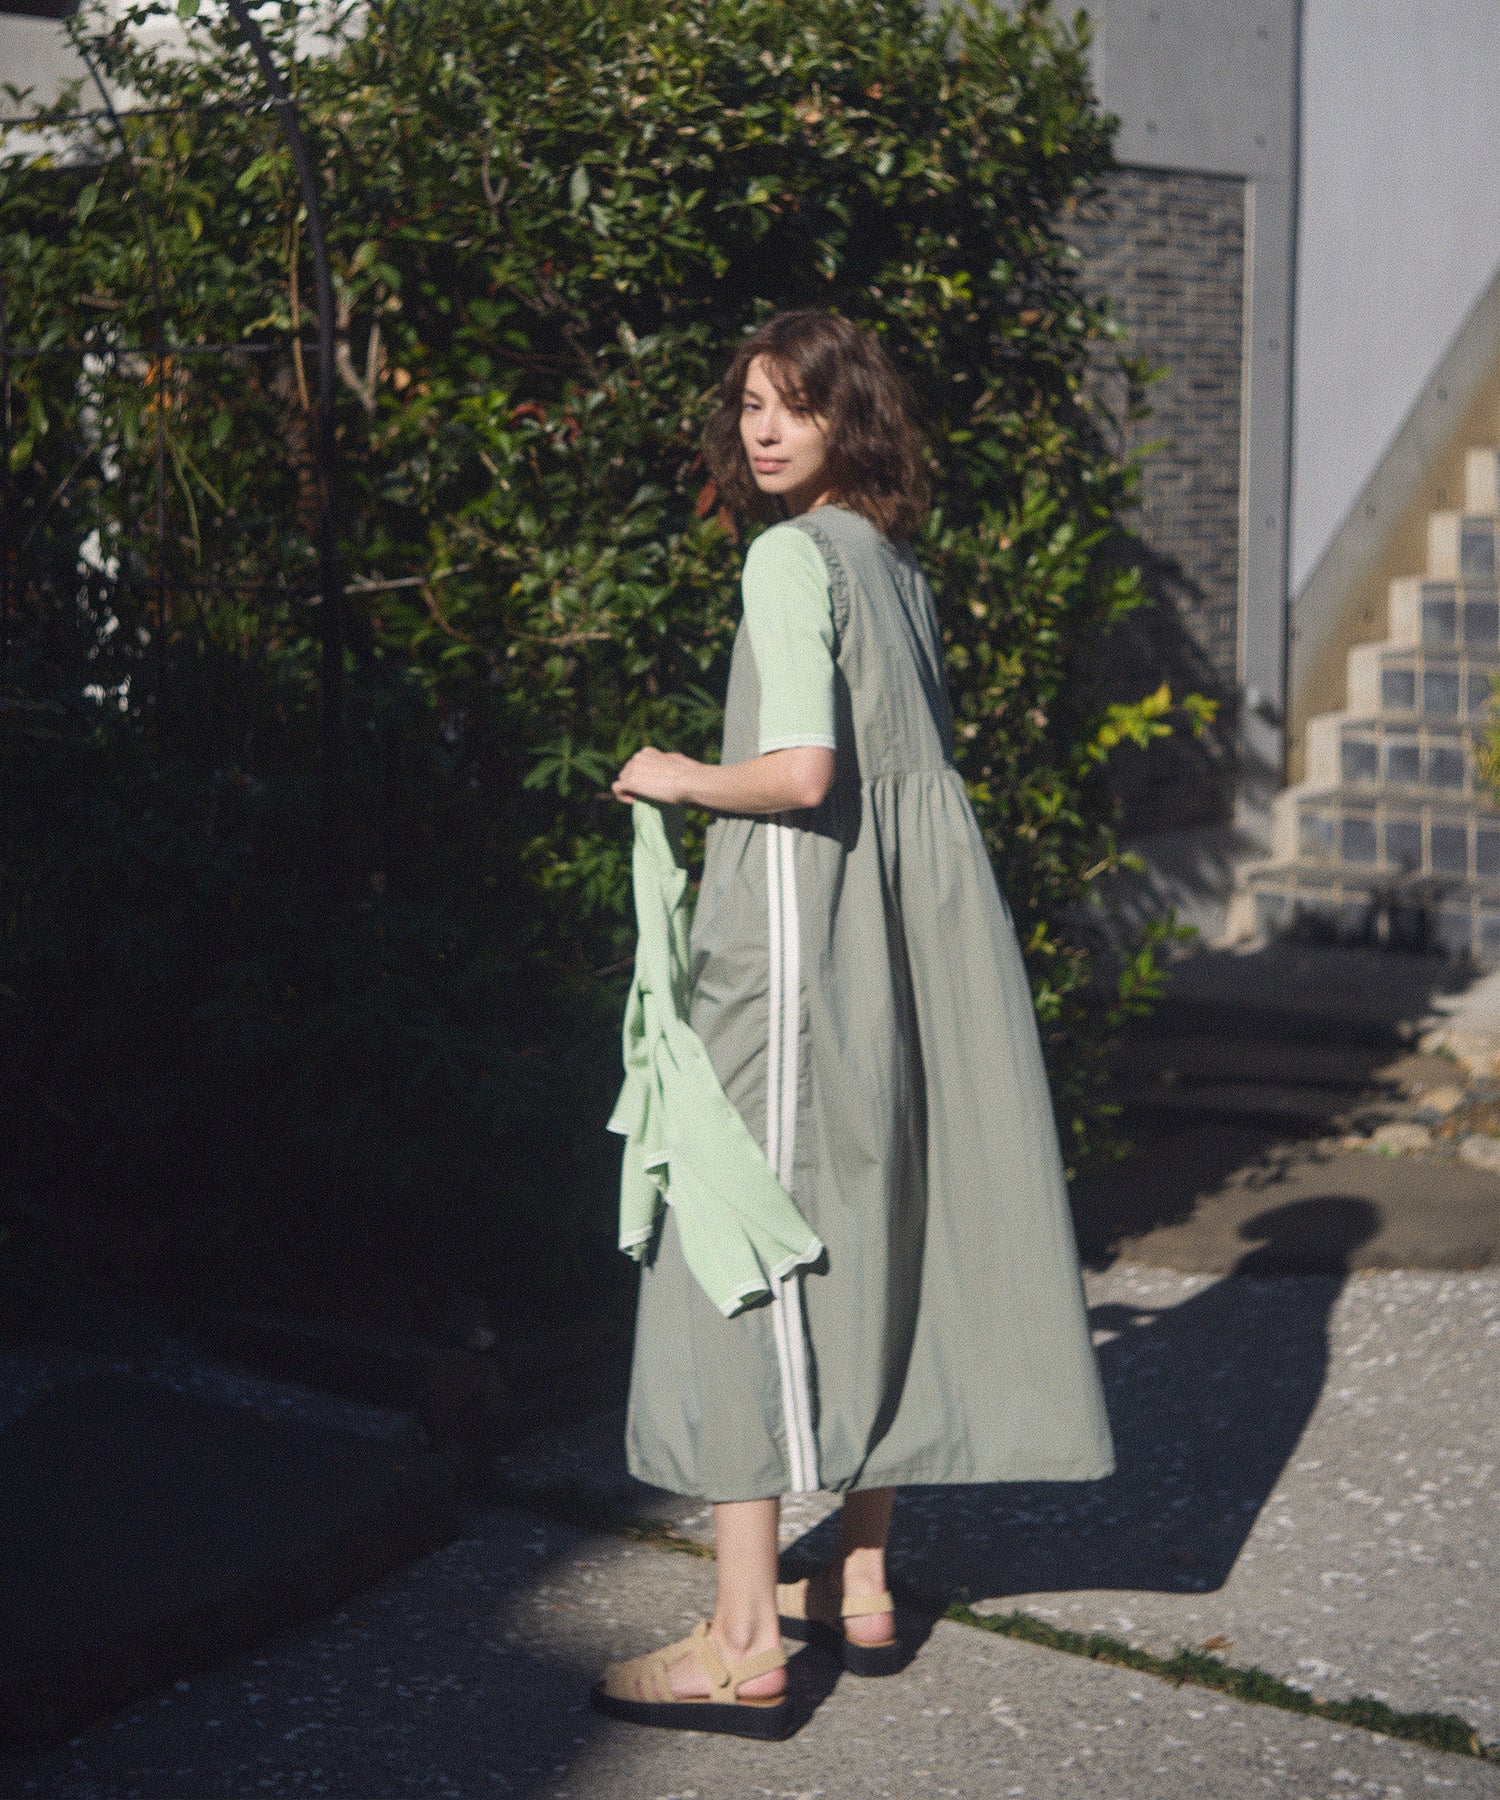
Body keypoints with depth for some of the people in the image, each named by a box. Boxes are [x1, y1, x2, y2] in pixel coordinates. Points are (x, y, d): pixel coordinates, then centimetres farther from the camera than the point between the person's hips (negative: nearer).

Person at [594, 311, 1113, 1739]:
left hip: (798, 928, -9)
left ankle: (744, 1646, -5)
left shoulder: (791, 557, -11)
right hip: (906, 929, 9)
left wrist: (676, 779, -7)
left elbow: (800, 773, -22)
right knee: (870, 1224, 13)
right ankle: (859, 1589, 23)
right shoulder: (899, 564, 15)